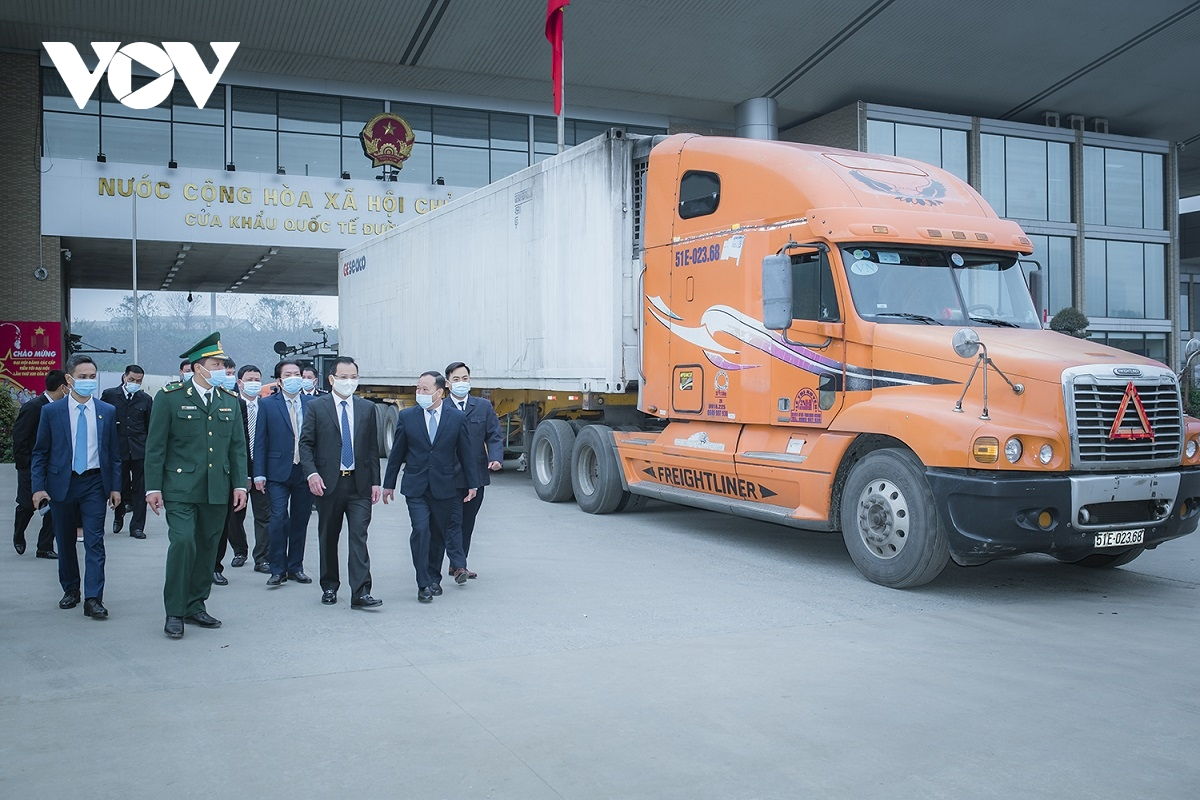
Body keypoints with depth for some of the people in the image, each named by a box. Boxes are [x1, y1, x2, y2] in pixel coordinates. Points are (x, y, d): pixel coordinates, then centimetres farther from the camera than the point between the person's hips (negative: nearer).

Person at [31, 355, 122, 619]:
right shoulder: (51, 411, 0)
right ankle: (70, 590, 28)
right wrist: (38, 486, -7)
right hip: (61, 484, 0)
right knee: (65, 542, 11)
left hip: (94, 483, 0)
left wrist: (115, 486, 1)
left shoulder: (107, 412, 4)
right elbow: (40, 452, 2)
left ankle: (93, 599, -7)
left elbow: (114, 452, 7)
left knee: (95, 542, -6)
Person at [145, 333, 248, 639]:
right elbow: (155, 446, -2)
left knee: (207, 547, 8)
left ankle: (195, 606, 21)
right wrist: (153, 487, -7)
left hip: (217, 490, 5)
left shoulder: (230, 401, 11)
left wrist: (240, 484, 6)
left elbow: (237, 446, 13)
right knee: (183, 542, -14)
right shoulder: (170, 398, -2)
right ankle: (174, 613, -1)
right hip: (180, 488, -4)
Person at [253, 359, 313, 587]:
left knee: (300, 521, 8)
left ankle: (295, 567, 19)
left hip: (305, 472, 2)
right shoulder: (267, 405, 3)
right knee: (278, 519, -8)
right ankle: (278, 570, 1)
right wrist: (259, 474, -4)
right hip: (278, 473, -2)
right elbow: (260, 442, 2)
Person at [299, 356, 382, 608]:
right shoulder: (316, 407, 3)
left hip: (359, 484, 1)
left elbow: (373, 448, 10)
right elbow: (305, 444, 0)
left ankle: (360, 593, -10)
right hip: (328, 483, 0)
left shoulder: (367, 408, 9)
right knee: (328, 538, 10)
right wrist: (311, 473, -14)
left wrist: (375, 482, 4)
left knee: (359, 537, -7)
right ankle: (329, 586, 25)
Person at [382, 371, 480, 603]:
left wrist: (472, 484, 5)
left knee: (452, 527, 11)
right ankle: (425, 584, 1)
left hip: (446, 485, 0)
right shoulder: (407, 416, 1)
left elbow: (466, 453, 4)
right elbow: (397, 453, 7)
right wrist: (389, 483, 8)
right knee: (420, 530, -8)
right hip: (416, 486, 0)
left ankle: (458, 566, 37)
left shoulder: (457, 417, 0)